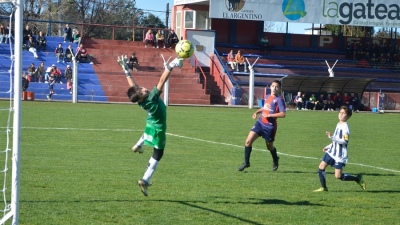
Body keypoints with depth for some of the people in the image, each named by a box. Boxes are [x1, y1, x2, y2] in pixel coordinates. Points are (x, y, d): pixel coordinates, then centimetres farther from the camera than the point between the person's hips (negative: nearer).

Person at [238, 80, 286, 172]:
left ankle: (275, 161, 43)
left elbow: (283, 114, -19)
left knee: (270, 147, 11)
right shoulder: (267, 97, 11)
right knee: (248, 141, -9)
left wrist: (269, 115, -21)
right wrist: (257, 112, 11)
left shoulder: (279, 100, -10)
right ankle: (246, 162, 3)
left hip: (270, 126, -5)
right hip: (260, 123, 5)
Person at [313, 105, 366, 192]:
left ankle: (357, 179, 11)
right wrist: (328, 147, 26)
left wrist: (332, 137, -31)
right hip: (332, 152, 9)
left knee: (338, 176, -7)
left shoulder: (345, 127, -15)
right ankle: (323, 187, 16)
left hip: (340, 155, -9)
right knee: (321, 167, 3)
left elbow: (344, 141, -25)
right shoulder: (338, 125, 14)